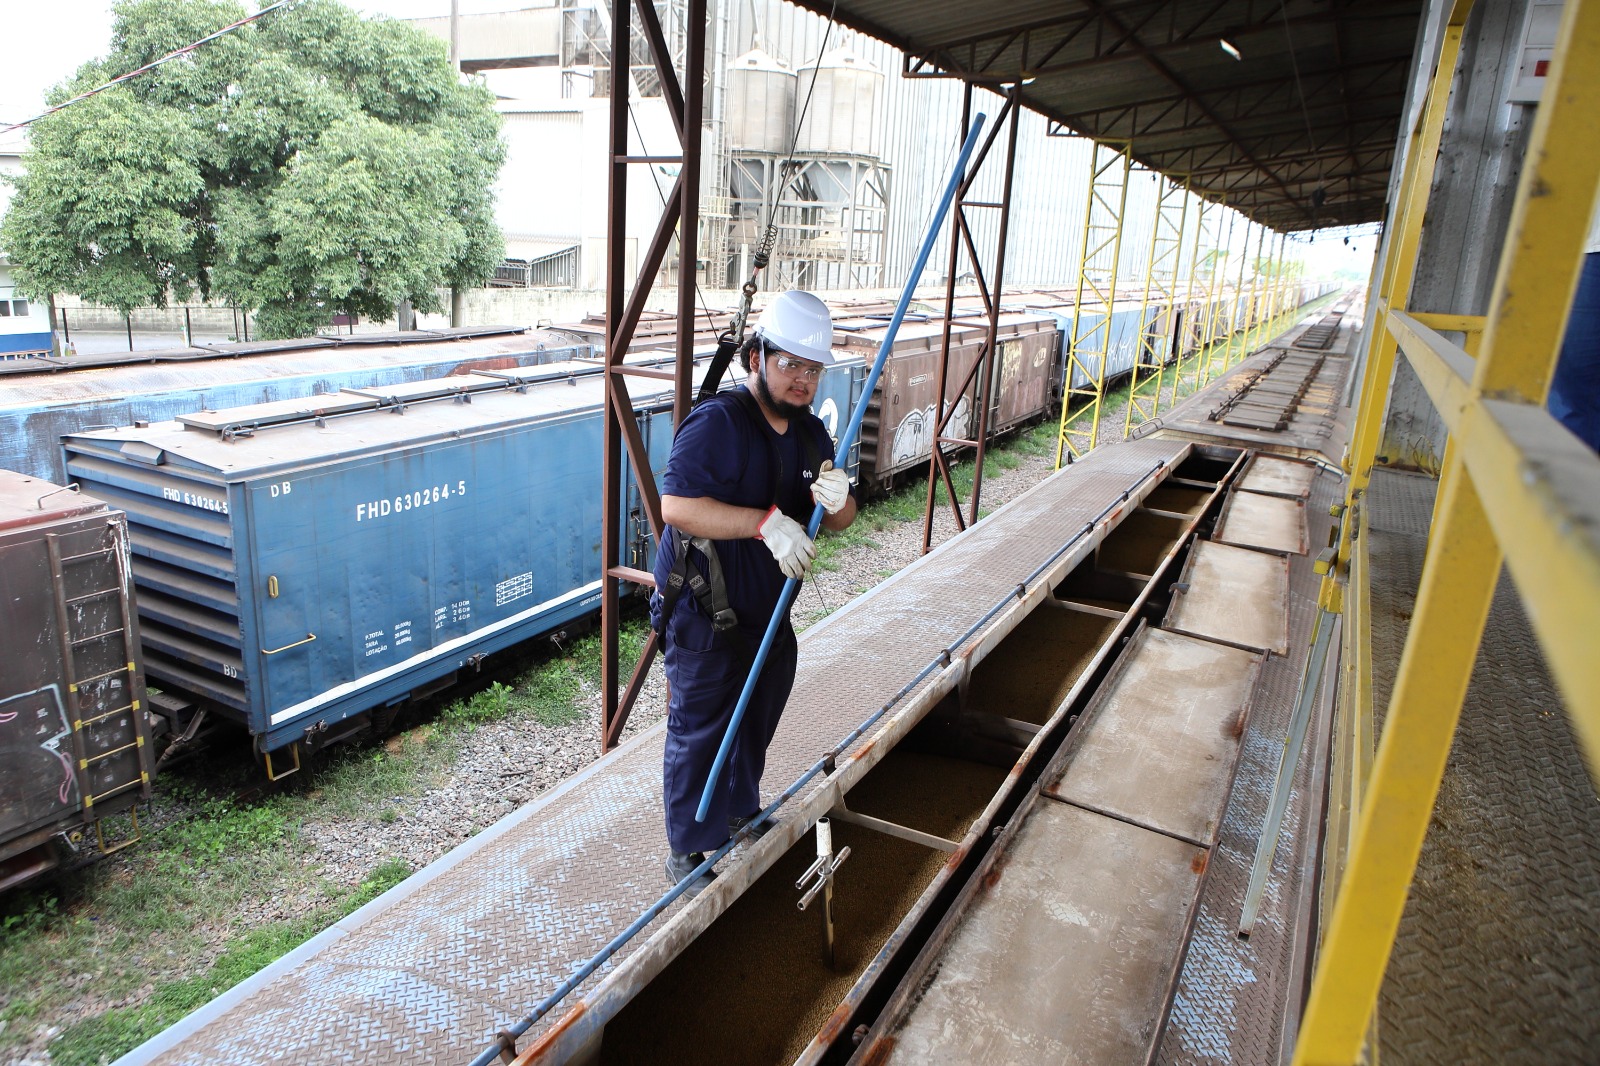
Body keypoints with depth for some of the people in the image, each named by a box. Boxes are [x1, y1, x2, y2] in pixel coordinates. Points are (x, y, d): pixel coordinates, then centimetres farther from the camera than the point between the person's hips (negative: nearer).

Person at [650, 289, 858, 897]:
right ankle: (687, 854, 22)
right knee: (699, 734, 4)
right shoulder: (716, 422, -20)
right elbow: (676, 505, -30)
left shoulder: (810, 432, 5)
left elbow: (840, 522, 6)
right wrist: (767, 522, -35)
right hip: (704, 618, -8)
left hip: (769, 613, 8)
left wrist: (836, 498, -19)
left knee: (756, 724, 23)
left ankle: (741, 814, 47)